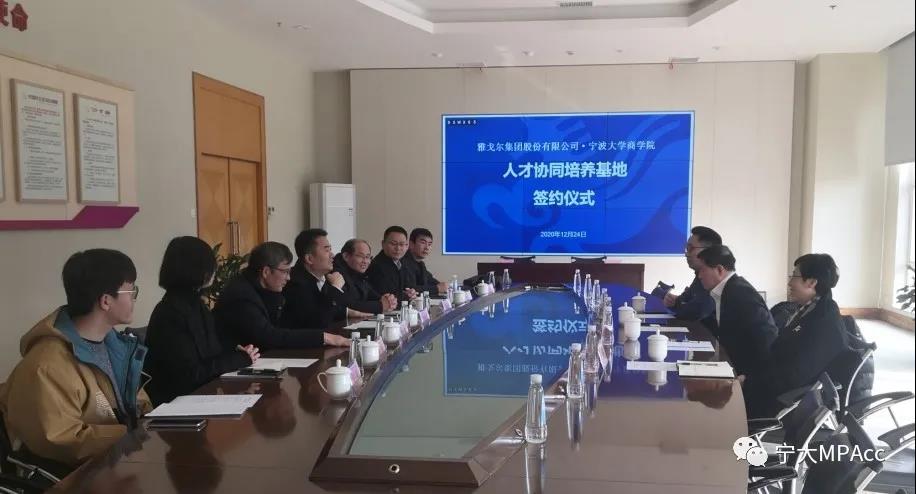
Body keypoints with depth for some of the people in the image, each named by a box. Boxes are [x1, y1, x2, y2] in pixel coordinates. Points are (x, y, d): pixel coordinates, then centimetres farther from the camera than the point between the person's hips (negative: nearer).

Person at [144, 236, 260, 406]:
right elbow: (191, 374, -20)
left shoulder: (195, 303, 11)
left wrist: (236, 353, -3)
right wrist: (240, 359, -12)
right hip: (177, 400, -8)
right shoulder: (171, 313, -17)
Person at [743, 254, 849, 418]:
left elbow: (795, 374, -26)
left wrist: (748, 380, -19)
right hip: (784, 381, 9)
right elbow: (780, 351, 11)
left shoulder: (825, 322, -22)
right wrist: (749, 375, -1)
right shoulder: (810, 309, 9)